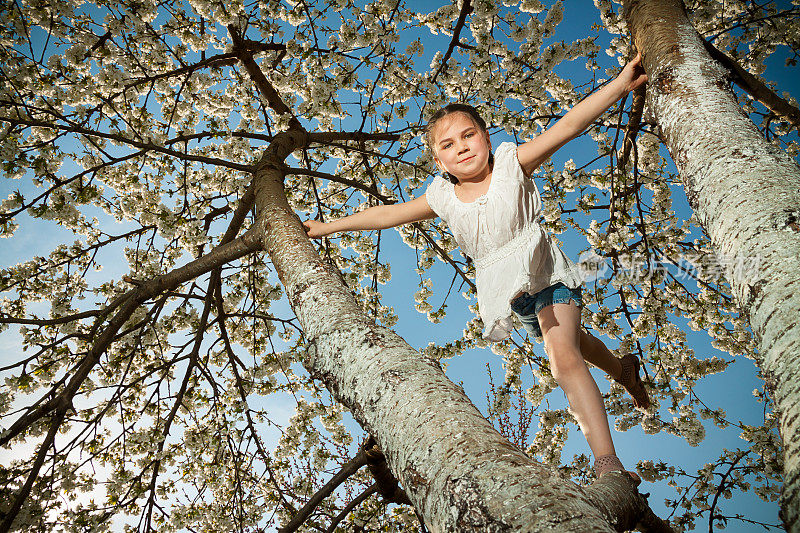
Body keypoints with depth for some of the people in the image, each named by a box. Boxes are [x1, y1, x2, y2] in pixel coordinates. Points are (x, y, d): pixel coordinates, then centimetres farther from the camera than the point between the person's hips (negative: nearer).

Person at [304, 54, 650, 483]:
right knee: (566, 342, 25)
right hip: (507, 291, 5)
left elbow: (569, 124, -21)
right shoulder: (442, 197, -2)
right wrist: (330, 226, 13)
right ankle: (621, 368, 56)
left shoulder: (511, 163, -12)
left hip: (547, 274, -5)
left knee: (564, 358, -23)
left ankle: (608, 463, -27)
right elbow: (388, 214, 8)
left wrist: (620, 83, -30)